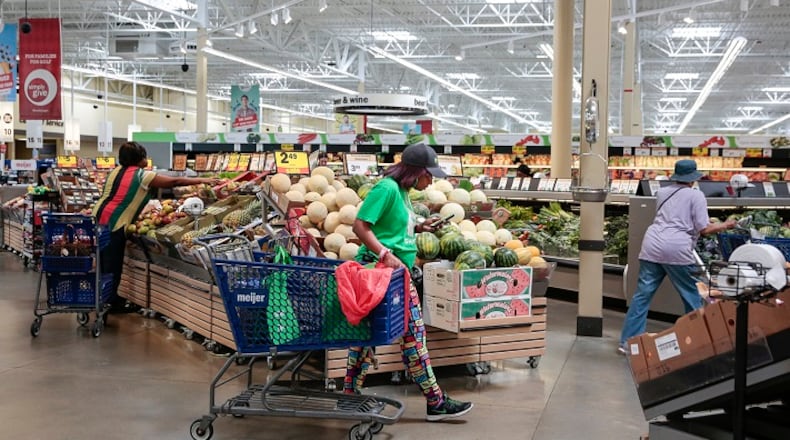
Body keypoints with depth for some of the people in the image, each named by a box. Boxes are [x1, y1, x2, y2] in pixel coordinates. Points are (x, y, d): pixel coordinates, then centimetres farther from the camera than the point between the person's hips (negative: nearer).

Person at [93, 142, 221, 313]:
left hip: (100, 216, 8)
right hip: (113, 223, -8)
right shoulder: (142, 176, -11)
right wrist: (204, 180, -2)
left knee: (105, 261, 19)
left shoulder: (117, 170, 11)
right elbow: (175, 181, -8)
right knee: (113, 264, 3)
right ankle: (113, 303, 13)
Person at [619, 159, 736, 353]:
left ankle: (627, 341, 8)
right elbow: (704, 229, -1)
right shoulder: (696, 196, 3)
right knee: (693, 297, 11)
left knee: (642, 295, 7)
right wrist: (724, 226, 15)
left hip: (652, 245, 5)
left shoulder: (662, 192, 19)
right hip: (677, 249, -5)